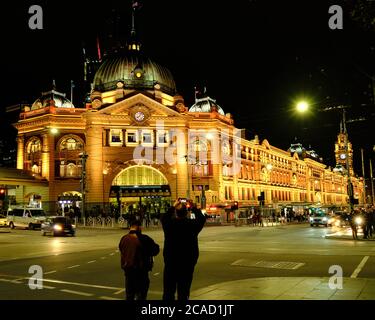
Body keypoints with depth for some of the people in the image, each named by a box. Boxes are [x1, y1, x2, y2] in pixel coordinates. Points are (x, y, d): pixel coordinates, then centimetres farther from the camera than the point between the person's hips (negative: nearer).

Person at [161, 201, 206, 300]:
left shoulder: (169, 224, -9)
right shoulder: (192, 224, -10)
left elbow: (163, 217, 14)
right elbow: (202, 218, 11)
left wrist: (173, 207, 19)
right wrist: (193, 208, 17)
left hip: (170, 263, 1)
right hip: (187, 263, 0)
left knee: (168, 290, 12)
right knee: (183, 292, 8)